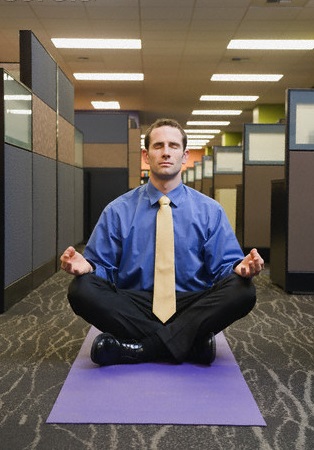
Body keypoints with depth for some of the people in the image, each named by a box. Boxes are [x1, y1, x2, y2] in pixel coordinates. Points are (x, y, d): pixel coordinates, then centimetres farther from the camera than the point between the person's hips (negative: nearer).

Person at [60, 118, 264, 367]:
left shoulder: (210, 210, 8)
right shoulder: (118, 211, 7)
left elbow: (225, 265, 3)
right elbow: (104, 267, 5)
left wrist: (241, 269, -21)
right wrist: (85, 267, -19)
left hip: (192, 306, 0)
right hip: (134, 307, 0)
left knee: (242, 290, -27)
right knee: (81, 289, -27)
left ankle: (140, 347, -24)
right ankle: (193, 342, -26)